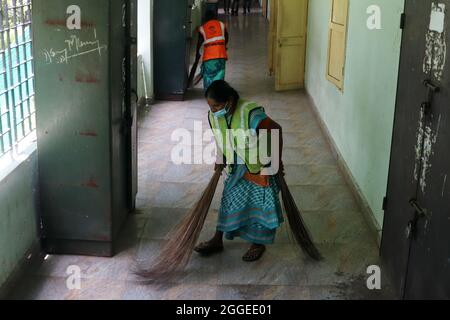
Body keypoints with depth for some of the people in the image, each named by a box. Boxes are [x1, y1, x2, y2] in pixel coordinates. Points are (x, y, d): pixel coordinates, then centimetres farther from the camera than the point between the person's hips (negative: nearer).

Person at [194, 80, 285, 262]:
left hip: (261, 165, -5)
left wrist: (277, 160, -15)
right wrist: (220, 159, 10)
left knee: (261, 204, 7)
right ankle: (217, 241, 29)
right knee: (229, 201, 14)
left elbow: (276, 130, -22)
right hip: (237, 167, 6)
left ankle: (258, 244, 27)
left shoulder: (250, 114, -33)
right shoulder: (214, 116, -14)